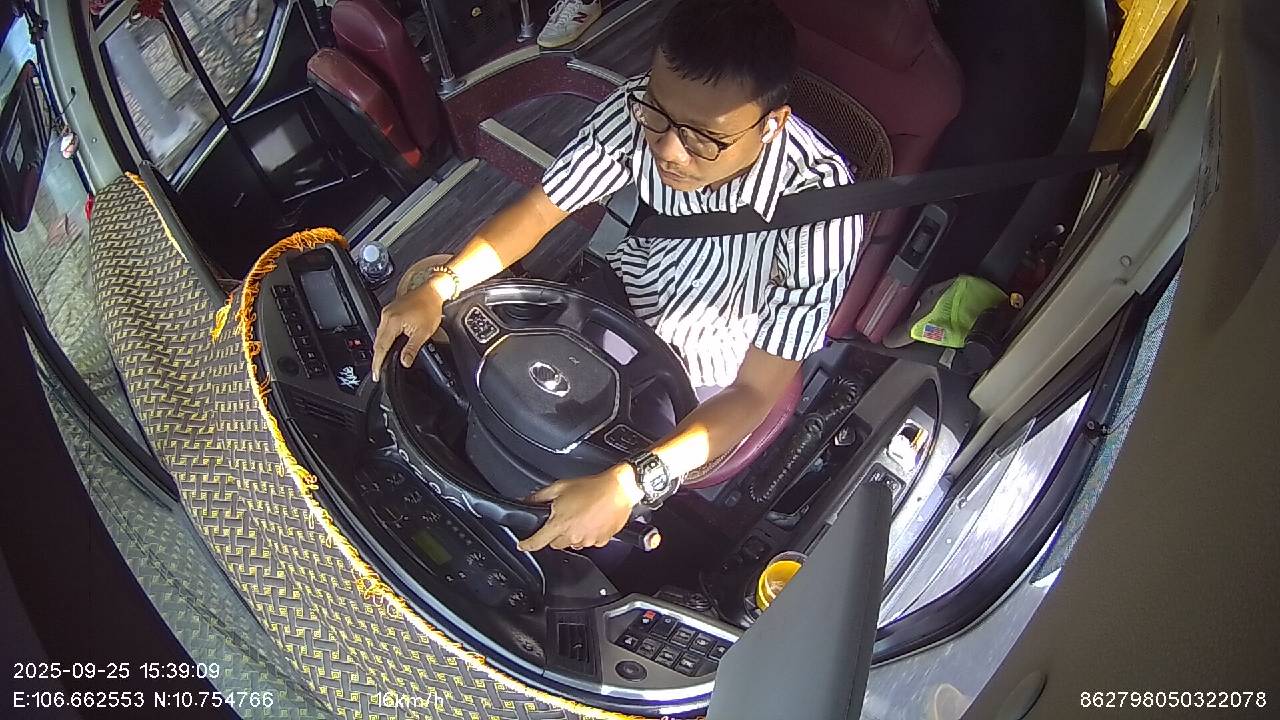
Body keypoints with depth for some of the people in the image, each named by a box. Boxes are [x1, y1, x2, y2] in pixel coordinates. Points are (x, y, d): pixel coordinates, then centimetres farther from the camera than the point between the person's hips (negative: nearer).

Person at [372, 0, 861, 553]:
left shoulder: (820, 213, -38)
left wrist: (631, 483, -45)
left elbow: (756, 390, -32)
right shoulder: (640, 108, -26)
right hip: (629, 285, 4)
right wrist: (439, 287, -28)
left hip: (709, 385, -4)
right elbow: (537, 211, -12)